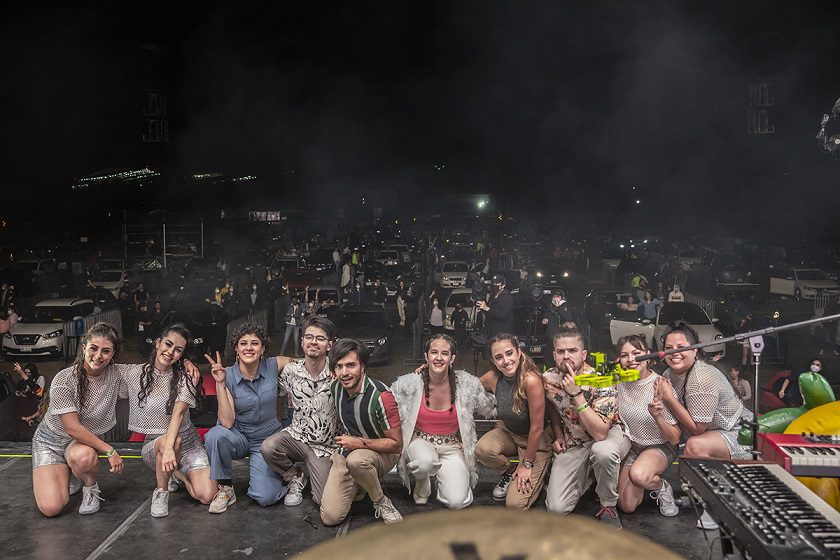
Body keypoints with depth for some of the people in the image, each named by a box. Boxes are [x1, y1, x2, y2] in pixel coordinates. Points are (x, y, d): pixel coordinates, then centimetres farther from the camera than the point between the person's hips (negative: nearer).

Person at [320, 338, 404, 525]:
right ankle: (357, 487, 19)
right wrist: (343, 440, 8)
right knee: (330, 517, -10)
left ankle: (381, 502, -13)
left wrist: (360, 443, -26)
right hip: (347, 451, 5)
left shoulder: (380, 396, -25)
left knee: (355, 460, -41)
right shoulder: (336, 387, -5)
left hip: (382, 453, -5)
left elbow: (396, 444, -20)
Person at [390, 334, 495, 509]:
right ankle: (422, 483, 1)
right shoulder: (410, 383, -11)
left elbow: (489, 408, 6)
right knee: (426, 461, -39)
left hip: (452, 447, 1)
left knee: (457, 502, -20)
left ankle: (442, 476, 17)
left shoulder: (466, 383, -9)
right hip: (421, 442, -1)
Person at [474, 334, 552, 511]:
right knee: (482, 449, -27)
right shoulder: (493, 378, -14)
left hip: (536, 442, -5)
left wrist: (527, 464, -14)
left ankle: (536, 476, 19)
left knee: (515, 504, -14)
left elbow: (536, 427, -24)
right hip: (507, 432, 5)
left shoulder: (531, 380, -32)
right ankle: (509, 472, 6)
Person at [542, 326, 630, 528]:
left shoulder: (602, 383, -27)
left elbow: (600, 433, -36)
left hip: (609, 435, -4)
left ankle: (608, 506, -13)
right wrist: (559, 436, 0)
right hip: (573, 444, 4)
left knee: (602, 451, -43)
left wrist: (577, 394, -40)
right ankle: (587, 475, 19)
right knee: (556, 507, -13)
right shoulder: (548, 379, -12)